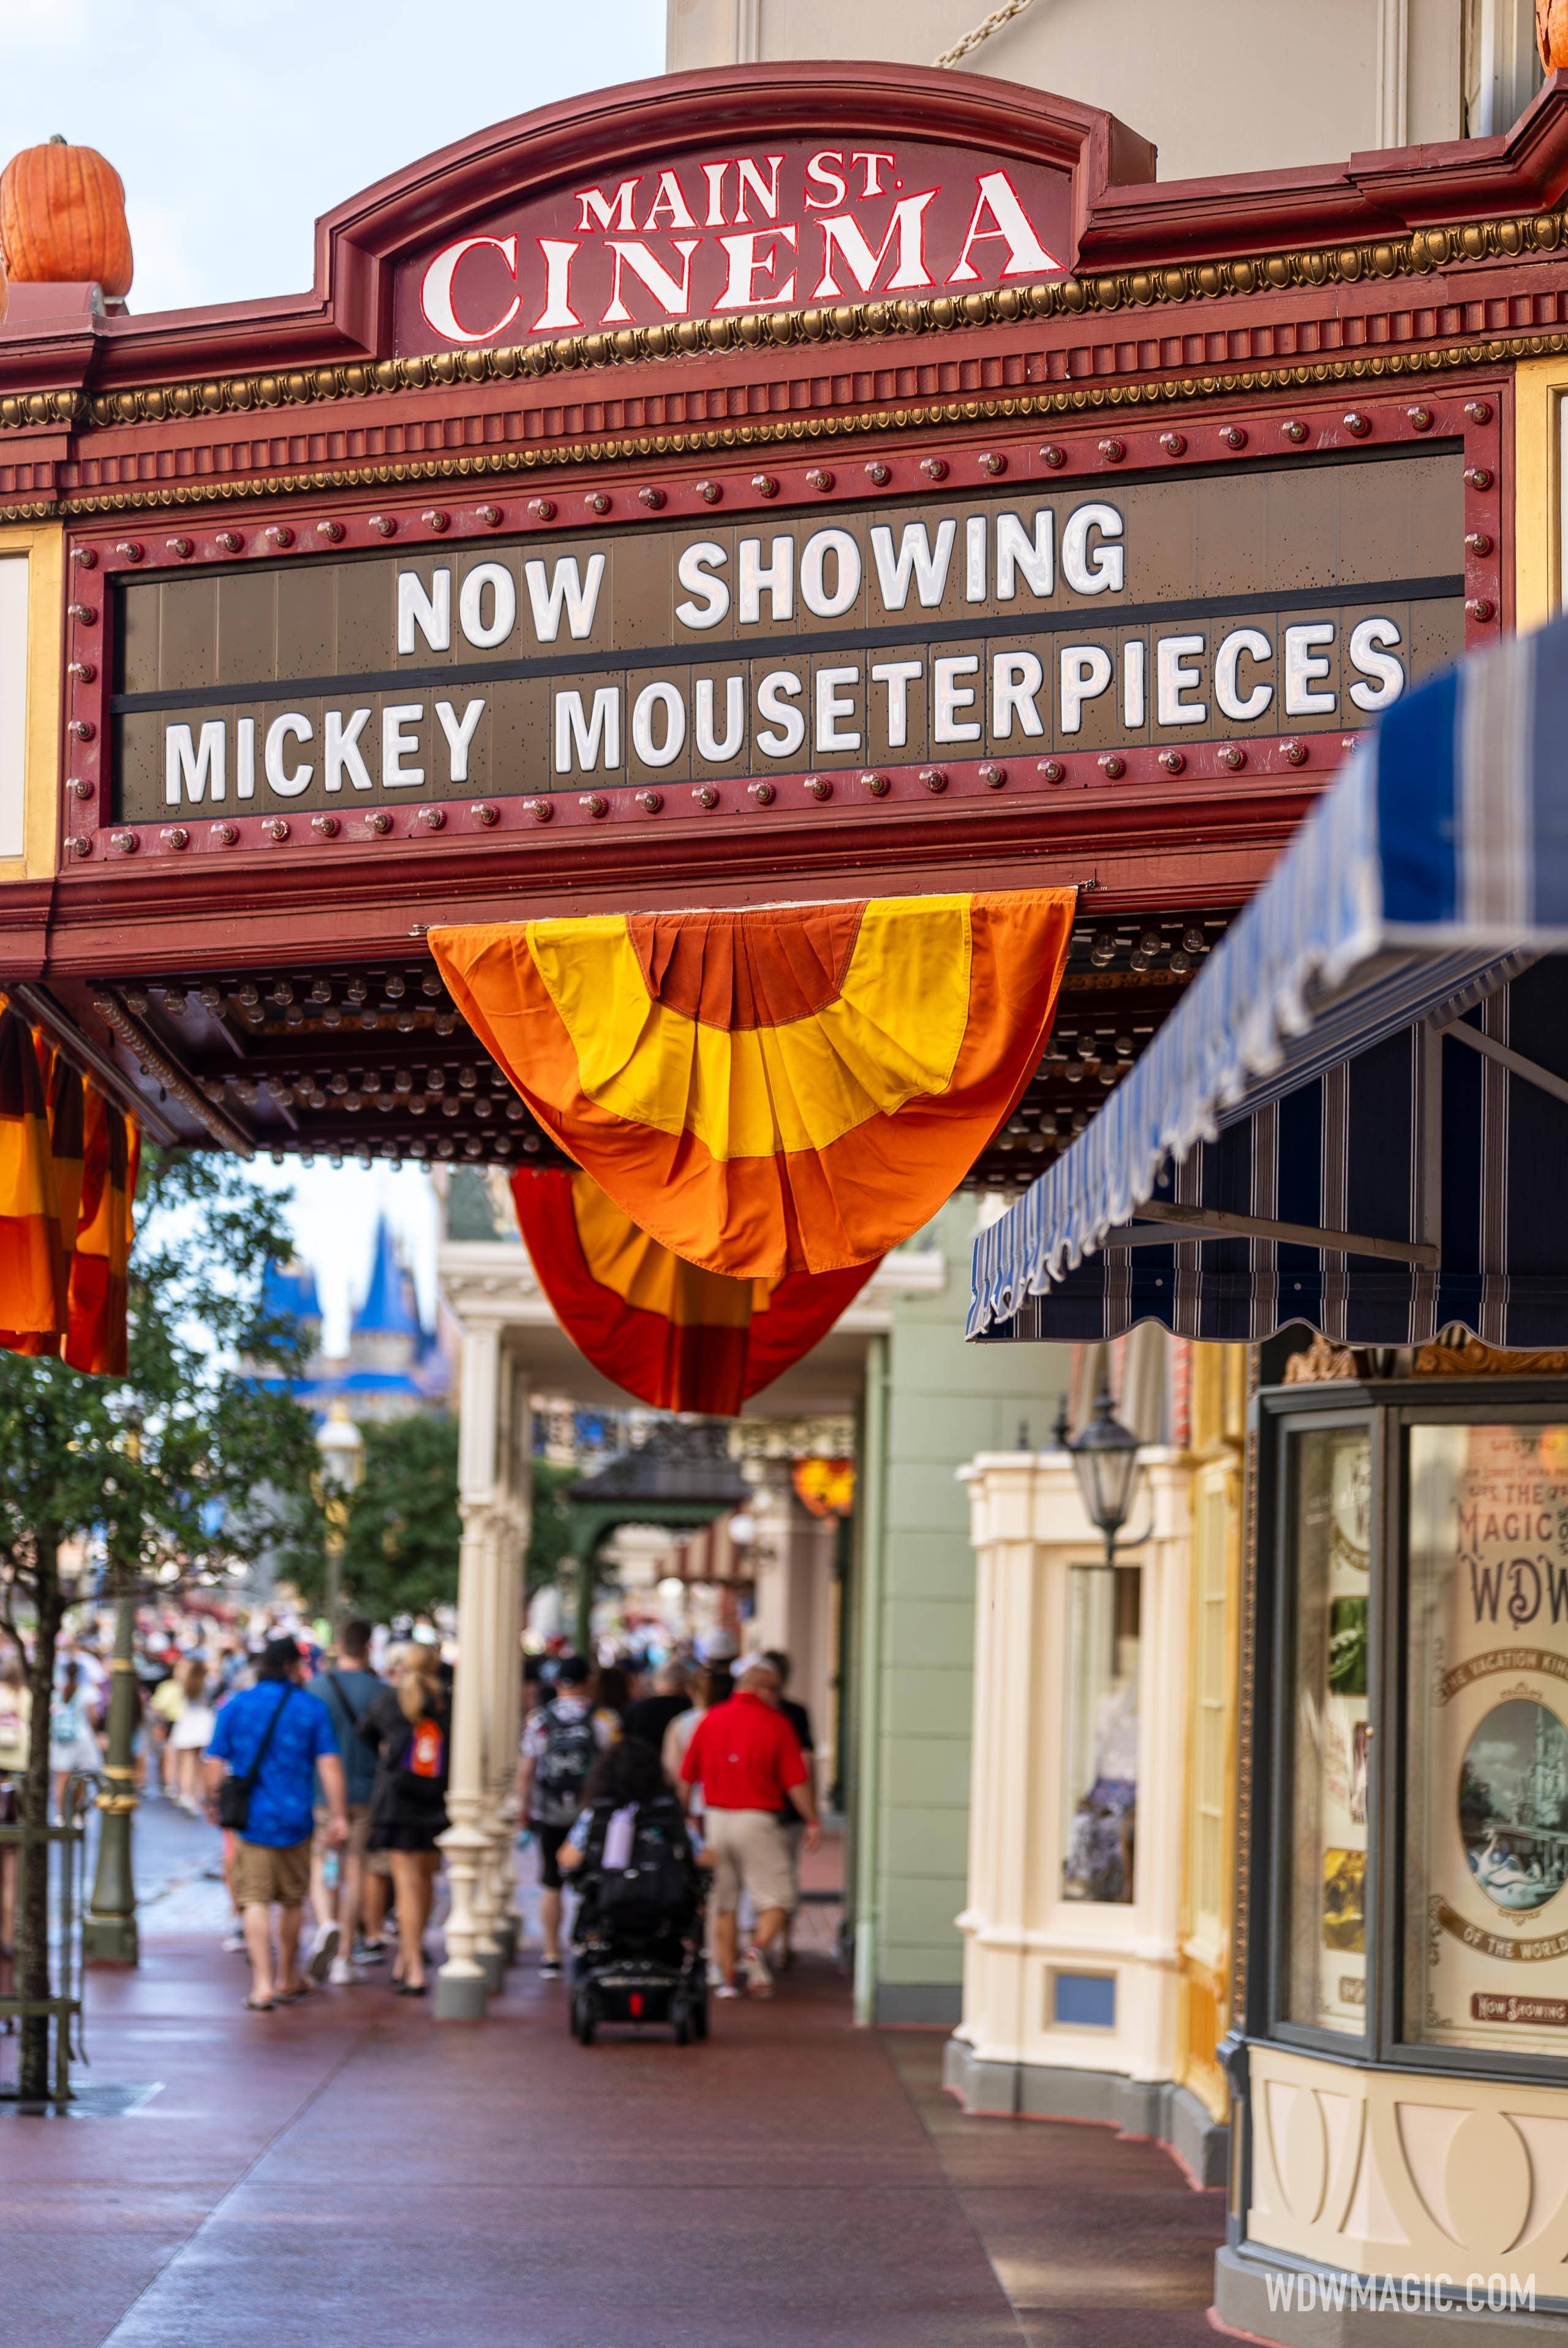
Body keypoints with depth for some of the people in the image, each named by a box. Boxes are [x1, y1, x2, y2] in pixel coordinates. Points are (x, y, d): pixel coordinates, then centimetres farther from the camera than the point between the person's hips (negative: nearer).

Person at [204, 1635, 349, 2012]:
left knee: (255, 1902, -3)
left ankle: (262, 1984, -16)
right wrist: (338, 1815, -5)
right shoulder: (311, 1709, -1)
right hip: (295, 1821, 1)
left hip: (253, 1821, -1)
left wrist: (213, 1802, 19)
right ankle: (287, 1980, 30)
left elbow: (215, 1764, 2)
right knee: (292, 1901, 17)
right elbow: (329, 1765, -7)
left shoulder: (235, 1706, 1)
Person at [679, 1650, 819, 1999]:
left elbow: (686, 1777, 8)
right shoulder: (775, 1723, -6)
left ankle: (727, 1976, 11)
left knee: (723, 1904, 12)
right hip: (757, 1820, -4)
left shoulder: (710, 1719, 4)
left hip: (715, 1818, 4)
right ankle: (759, 1948, -21)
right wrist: (812, 1822, 4)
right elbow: (796, 1782, -7)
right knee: (775, 1897, 4)